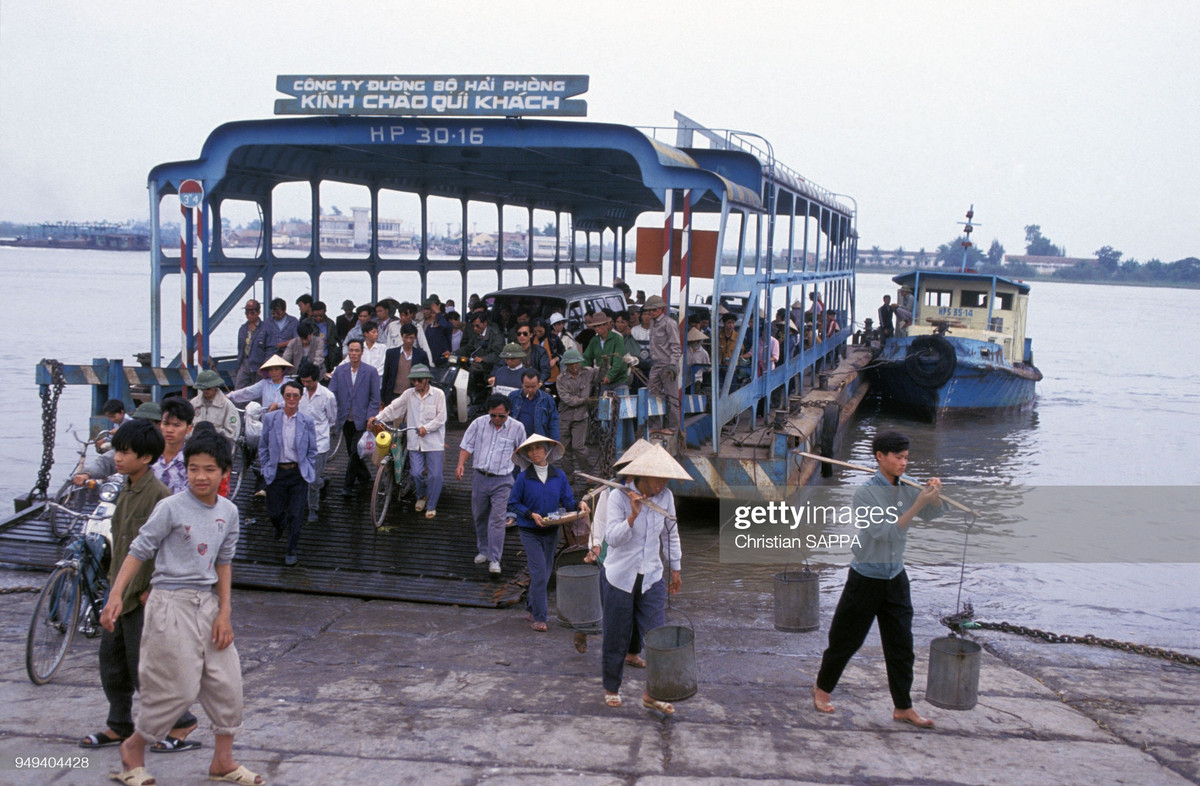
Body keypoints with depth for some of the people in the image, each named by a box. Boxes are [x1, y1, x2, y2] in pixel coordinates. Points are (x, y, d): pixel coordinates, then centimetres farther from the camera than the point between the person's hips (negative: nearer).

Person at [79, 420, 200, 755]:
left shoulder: (159, 494, -18)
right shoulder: (126, 490, 9)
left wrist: (152, 590, -19)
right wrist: (115, 578, 16)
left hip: (143, 596, -9)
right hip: (120, 590, 9)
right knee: (111, 661, 15)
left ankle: (181, 724, 10)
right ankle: (119, 727, 28)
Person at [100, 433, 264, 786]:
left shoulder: (228, 512, 5)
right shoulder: (171, 508, -11)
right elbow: (138, 551, -9)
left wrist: (224, 611, 4)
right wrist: (116, 595, -18)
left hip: (208, 604, 6)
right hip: (172, 602, -6)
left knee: (226, 683, 7)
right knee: (179, 688, -3)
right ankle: (133, 746, 22)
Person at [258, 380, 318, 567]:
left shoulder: (307, 421, -1)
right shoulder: (270, 419, 0)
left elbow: (312, 451, 5)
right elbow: (263, 447, 8)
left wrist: (310, 475, 2)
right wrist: (265, 470, 3)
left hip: (299, 472, -1)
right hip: (276, 472, 1)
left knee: (296, 515, 0)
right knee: (274, 513, 7)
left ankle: (291, 551, 16)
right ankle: (280, 526, 44)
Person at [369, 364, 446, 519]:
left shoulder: (438, 394, -2)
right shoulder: (409, 394, 6)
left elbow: (441, 418, -5)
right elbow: (393, 407, 3)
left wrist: (426, 428, -16)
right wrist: (377, 418, -10)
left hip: (434, 441, -2)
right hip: (414, 442, 2)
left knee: (435, 475, -3)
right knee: (417, 473, -5)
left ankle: (431, 506, 14)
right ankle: (421, 496, 27)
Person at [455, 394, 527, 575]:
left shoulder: (517, 428, -3)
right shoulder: (479, 423, 0)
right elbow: (467, 445, 4)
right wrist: (461, 464, -10)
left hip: (502, 480, -3)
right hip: (480, 478, 3)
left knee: (497, 519, -9)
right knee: (479, 517, 13)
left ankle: (494, 559, -7)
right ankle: (483, 551, 31)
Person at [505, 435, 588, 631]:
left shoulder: (559, 476, 0)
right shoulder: (523, 478, -8)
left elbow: (567, 501, 4)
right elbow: (513, 503, -2)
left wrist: (579, 503, -17)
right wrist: (532, 515, -17)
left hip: (551, 530, 4)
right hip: (529, 531, -4)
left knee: (546, 571, 13)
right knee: (539, 571, -12)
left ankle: (532, 606, 36)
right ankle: (539, 617, -5)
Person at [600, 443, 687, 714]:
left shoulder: (665, 497, -2)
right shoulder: (619, 498, -15)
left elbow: (670, 534, 12)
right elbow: (612, 537, -24)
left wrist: (675, 569, 16)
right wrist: (633, 515, -36)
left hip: (651, 577, 3)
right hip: (619, 577, -3)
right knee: (617, 638, 8)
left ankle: (652, 694, 8)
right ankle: (611, 689, 29)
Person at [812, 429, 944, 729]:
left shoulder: (907, 486, 0)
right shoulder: (866, 493, -19)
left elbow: (933, 514, 7)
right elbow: (884, 531, -27)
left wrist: (934, 494, -14)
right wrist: (918, 504, -30)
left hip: (896, 578, 5)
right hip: (866, 578, -5)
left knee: (901, 645, 6)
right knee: (846, 640, 8)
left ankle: (903, 707, 17)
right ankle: (822, 688, 30)